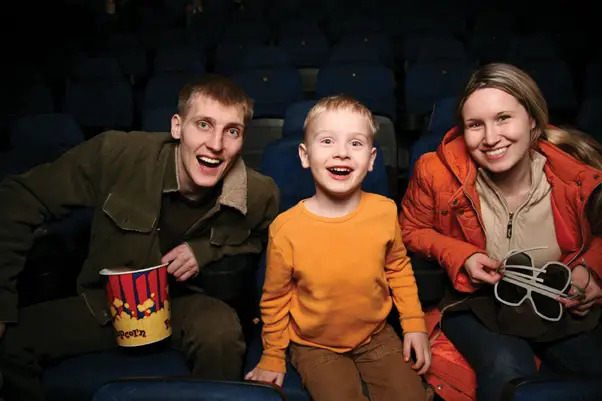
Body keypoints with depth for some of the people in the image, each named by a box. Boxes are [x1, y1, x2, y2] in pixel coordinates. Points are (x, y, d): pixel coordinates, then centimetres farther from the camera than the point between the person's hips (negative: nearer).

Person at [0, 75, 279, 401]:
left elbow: (258, 244, 4)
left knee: (221, 331, -32)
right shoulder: (116, 154, -23)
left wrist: (207, 252, -17)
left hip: (188, 304, 0)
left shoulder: (260, 196, -19)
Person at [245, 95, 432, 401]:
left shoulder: (385, 211, -15)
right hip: (315, 345, -2)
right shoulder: (286, 228, -22)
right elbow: (275, 299, -7)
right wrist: (272, 359, 3)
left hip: (376, 336, 3)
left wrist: (414, 324, 3)